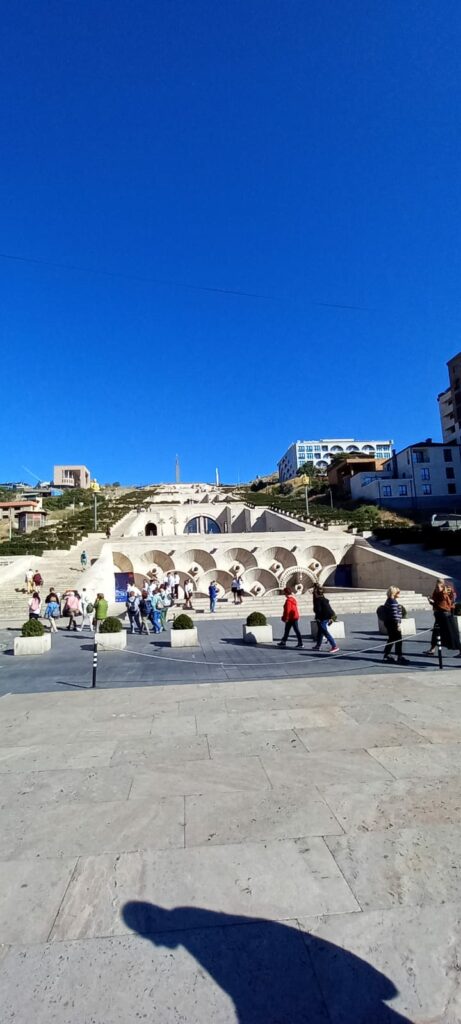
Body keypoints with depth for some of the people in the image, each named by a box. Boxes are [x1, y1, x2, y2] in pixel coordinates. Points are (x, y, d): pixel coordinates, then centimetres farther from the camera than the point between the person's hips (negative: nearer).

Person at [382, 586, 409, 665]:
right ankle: (400, 657, 0)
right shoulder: (393, 602, -17)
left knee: (391, 640, 17)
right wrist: (397, 624, -21)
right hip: (393, 623, -10)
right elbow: (394, 614, -22)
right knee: (398, 640, -3)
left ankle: (386, 655, 20)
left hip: (388, 623, 10)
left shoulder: (388, 601, 14)